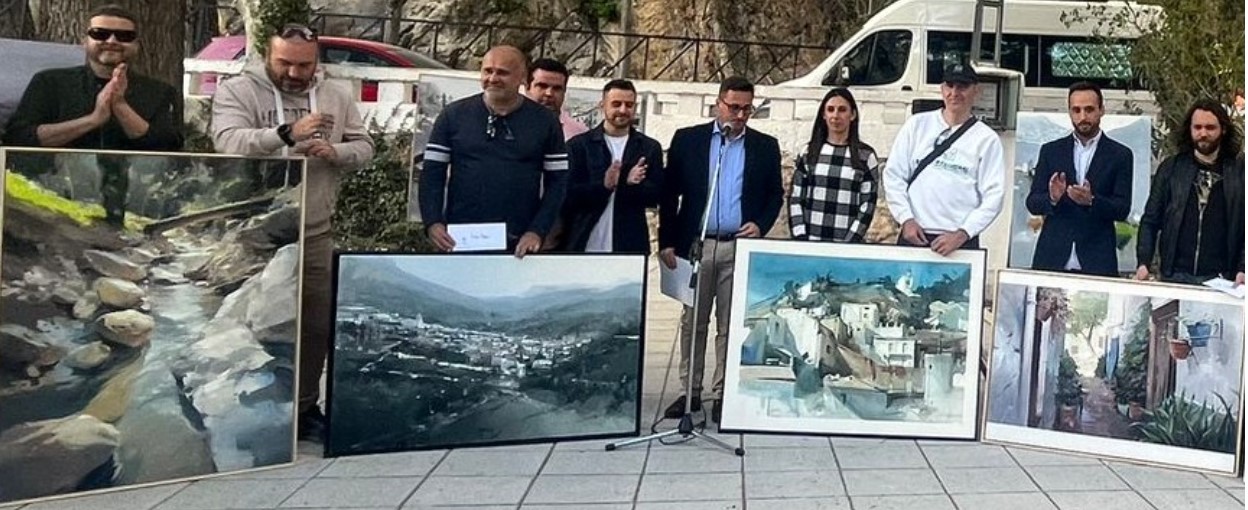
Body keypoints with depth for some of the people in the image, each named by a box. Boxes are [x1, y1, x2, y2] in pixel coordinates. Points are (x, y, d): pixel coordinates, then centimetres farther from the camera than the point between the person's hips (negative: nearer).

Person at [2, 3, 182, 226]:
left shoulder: (161, 94, 11)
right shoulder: (49, 83, 12)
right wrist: (93, 119, -11)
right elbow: (15, 139, -2)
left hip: (131, 210, 1)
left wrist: (121, 105, -13)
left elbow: (167, 151, -3)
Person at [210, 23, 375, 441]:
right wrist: (287, 133, -32)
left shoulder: (338, 95, 8)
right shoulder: (237, 91, -5)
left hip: (316, 233, 4)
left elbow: (364, 148, 9)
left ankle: (304, 407, 26)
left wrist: (335, 152, -14)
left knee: (317, 325, 11)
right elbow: (228, 143, -21)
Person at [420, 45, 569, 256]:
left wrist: (537, 231, -8)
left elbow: (557, 181, 4)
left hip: (518, 247, 0)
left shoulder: (545, 122, 4)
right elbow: (433, 173, 5)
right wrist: (433, 222, -9)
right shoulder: (454, 115, 4)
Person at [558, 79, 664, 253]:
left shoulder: (650, 147, 9)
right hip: (583, 246, -1)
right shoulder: (578, 145, 4)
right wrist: (604, 185, -21)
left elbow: (655, 195, 2)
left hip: (630, 247, 1)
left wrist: (621, 183, -17)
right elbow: (568, 195, -3)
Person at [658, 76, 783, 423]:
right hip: (696, 244, 0)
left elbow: (775, 194, 13)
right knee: (693, 322, 6)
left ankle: (722, 394, 10)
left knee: (730, 325, 2)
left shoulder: (765, 147, 9)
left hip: (740, 247, 0)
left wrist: (761, 226, -6)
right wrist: (667, 241, -1)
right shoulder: (687, 140, 6)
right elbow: (669, 193, 5)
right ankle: (690, 391, 15)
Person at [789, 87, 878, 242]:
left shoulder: (865, 155, 3)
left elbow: (867, 205, 0)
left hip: (848, 244, -1)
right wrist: (800, 238, -5)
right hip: (809, 242, 2)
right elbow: (795, 199, 6)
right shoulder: (809, 152, 8)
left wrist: (849, 242, -10)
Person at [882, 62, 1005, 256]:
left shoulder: (987, 139, 3)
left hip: (960, 242, -1)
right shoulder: (917, 124, 8)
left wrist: (961, 234, -14)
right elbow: (893, 175, 7)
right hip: (913, 235, 2)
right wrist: (906, 219, -5)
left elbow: (993, 197, -3)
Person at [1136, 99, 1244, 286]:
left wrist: (1242, 269, -10)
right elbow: (1150, 220, 7)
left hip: (1219, 278, -1)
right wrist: (1143, 263, -4)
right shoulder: (1170, 168, 7)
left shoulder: (1239, 171, 3)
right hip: (1174, 275, 1)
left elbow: (1242, 226, 2)